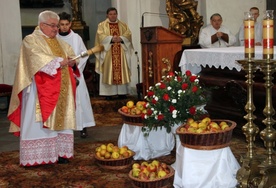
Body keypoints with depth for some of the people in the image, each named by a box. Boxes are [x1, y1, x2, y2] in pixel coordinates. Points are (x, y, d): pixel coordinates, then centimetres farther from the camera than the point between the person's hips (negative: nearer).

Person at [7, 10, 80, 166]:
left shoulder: (60, 43, 19)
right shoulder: (31, 41, -3)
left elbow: (72, 56, 13)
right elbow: (38, 58, -20)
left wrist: (72, 62, -10)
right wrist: (58, 61, -24)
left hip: (60, 91, 7)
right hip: (40, 91, -7)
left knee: (60, 121, 7)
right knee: (39, 123, -5)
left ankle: (59, 152, 13)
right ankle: (37, 157, -3)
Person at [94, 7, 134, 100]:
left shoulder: (123, 25, 15)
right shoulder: (102, 25, 6)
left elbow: (128, 34, 2)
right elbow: (101, 36, -8)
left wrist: (121, 38, -17)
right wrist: (111, 39, -22)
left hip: (120, 53, 3)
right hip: (108, 53, -3)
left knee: (121, 71, 2)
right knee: (108, 72, -5)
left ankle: (122, 92, 6)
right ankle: (108, 93, -4)